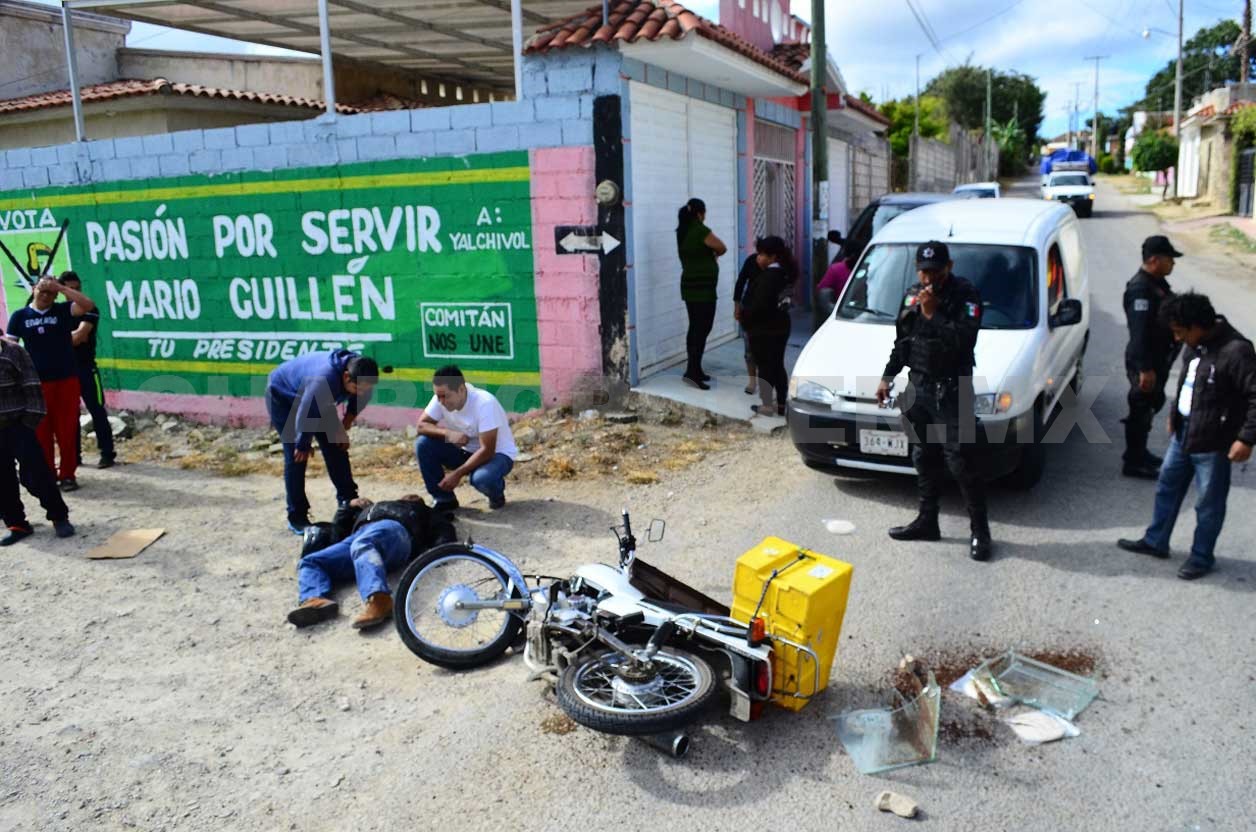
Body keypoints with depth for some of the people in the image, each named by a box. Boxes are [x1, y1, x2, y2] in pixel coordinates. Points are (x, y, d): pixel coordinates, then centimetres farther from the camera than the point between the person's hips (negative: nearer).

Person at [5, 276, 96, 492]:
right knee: (42, 430, 6)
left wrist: (60, 287, -15)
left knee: (67, 429, 2)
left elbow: (88, 305, -15)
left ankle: (68, 474, 10)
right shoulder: (20, 316, 6)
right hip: (38, 382, 1)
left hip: (67, 379, -1)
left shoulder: (63, 310, 3)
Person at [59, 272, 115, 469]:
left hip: (86, 368, -4)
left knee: (97, 411, -4)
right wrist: (72, 337, -13)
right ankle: (73, 455, 16)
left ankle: (107, 453, 0)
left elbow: (80, 334, -15)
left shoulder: (89, 310, -3)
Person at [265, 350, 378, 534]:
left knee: (335, 446, 1)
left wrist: (343, 428, -6)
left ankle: (349, 503, 12)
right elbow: (305, 416, -33)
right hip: (282, 396, -6)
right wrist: (303, 446, -18)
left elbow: (360, 400, -2)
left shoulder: (360, 374, -24)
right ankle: (296, 517, -4)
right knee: (296, 456, -12)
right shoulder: (324, 379, -45)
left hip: (315, 399, 7)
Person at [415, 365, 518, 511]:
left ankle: (497, 493, 0)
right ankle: (444, 499, -3)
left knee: (482, 478, -39)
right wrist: (447, 433, -27)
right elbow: (422, 425, -9)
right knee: (423, 444, -16)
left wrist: (458, 474, -31)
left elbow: (487, 451, -30)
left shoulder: (485, 403, -31)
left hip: (497, 454, -6)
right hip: (467, 451, 6)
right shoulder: (441, 398, -14)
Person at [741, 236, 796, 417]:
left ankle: (767, 405, 6)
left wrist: (744, 315, -8)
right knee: (778, 365, 14)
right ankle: (781, 404, 20)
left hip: (764, 329, -9)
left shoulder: (768, 276, -21)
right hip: (781, 326, 9)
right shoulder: (784, 273, 7)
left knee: (765, 367, 0)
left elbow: (759, 305, -25)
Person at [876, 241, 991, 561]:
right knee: (924, 458, 14)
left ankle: (980, 531, 3)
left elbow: (964, 340, -24)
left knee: (961, 462, -7)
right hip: (918, 387, 7)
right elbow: (901, 342, 19)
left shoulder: (966, 295, -9)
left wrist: (932, 314, -23)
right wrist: (887, 376, 14)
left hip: (951, 391, -7)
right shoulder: (912, 295, 11)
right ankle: (927, 521, 25)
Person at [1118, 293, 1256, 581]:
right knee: (1167, 487, 19)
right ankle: (1155, 541, 35)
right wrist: (1174, 414, 21)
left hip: (1212, 441, -9)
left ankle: (1202, 557, 22)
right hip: (1183, 431, 9)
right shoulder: (1196, 345, 2)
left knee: (1208, 503, 7)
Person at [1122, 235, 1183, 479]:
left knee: (1150, 406, 20)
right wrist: (1144, 368, -28)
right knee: (1141, 409, -2)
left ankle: (1140, 452, 34)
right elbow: (1139, 332, -27)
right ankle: (1133, 462, 8)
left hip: (1158, 358, 10)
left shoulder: (1158, 283, 10)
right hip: (1144, 361, -10)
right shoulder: (1140, 289, -23)